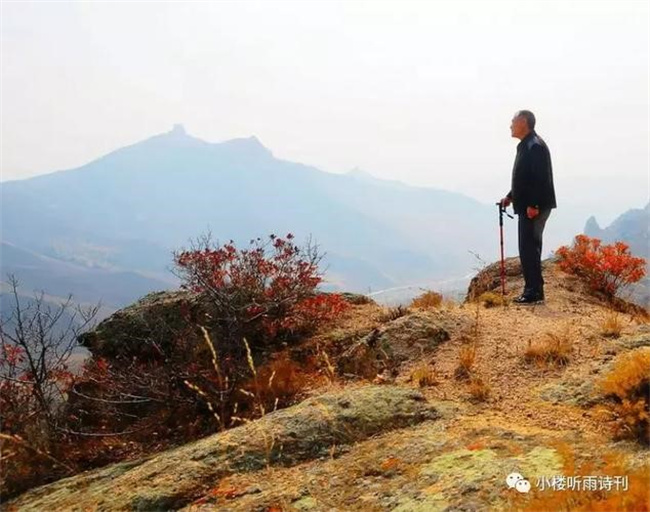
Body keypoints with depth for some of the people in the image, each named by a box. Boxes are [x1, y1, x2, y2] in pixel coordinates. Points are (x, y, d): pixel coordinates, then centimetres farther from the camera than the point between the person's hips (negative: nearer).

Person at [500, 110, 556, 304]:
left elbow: (540, 178, -22)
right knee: (529, 248, 13)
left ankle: (534, 292, -5)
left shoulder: (535, 146, -15)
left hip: (534, 208, -11)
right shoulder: (526, 145, 17)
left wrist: (534, 205, -24)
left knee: (529, 248, -9)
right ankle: (533, 290, 19)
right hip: (527, 206, 11)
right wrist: (510, 196, 20)